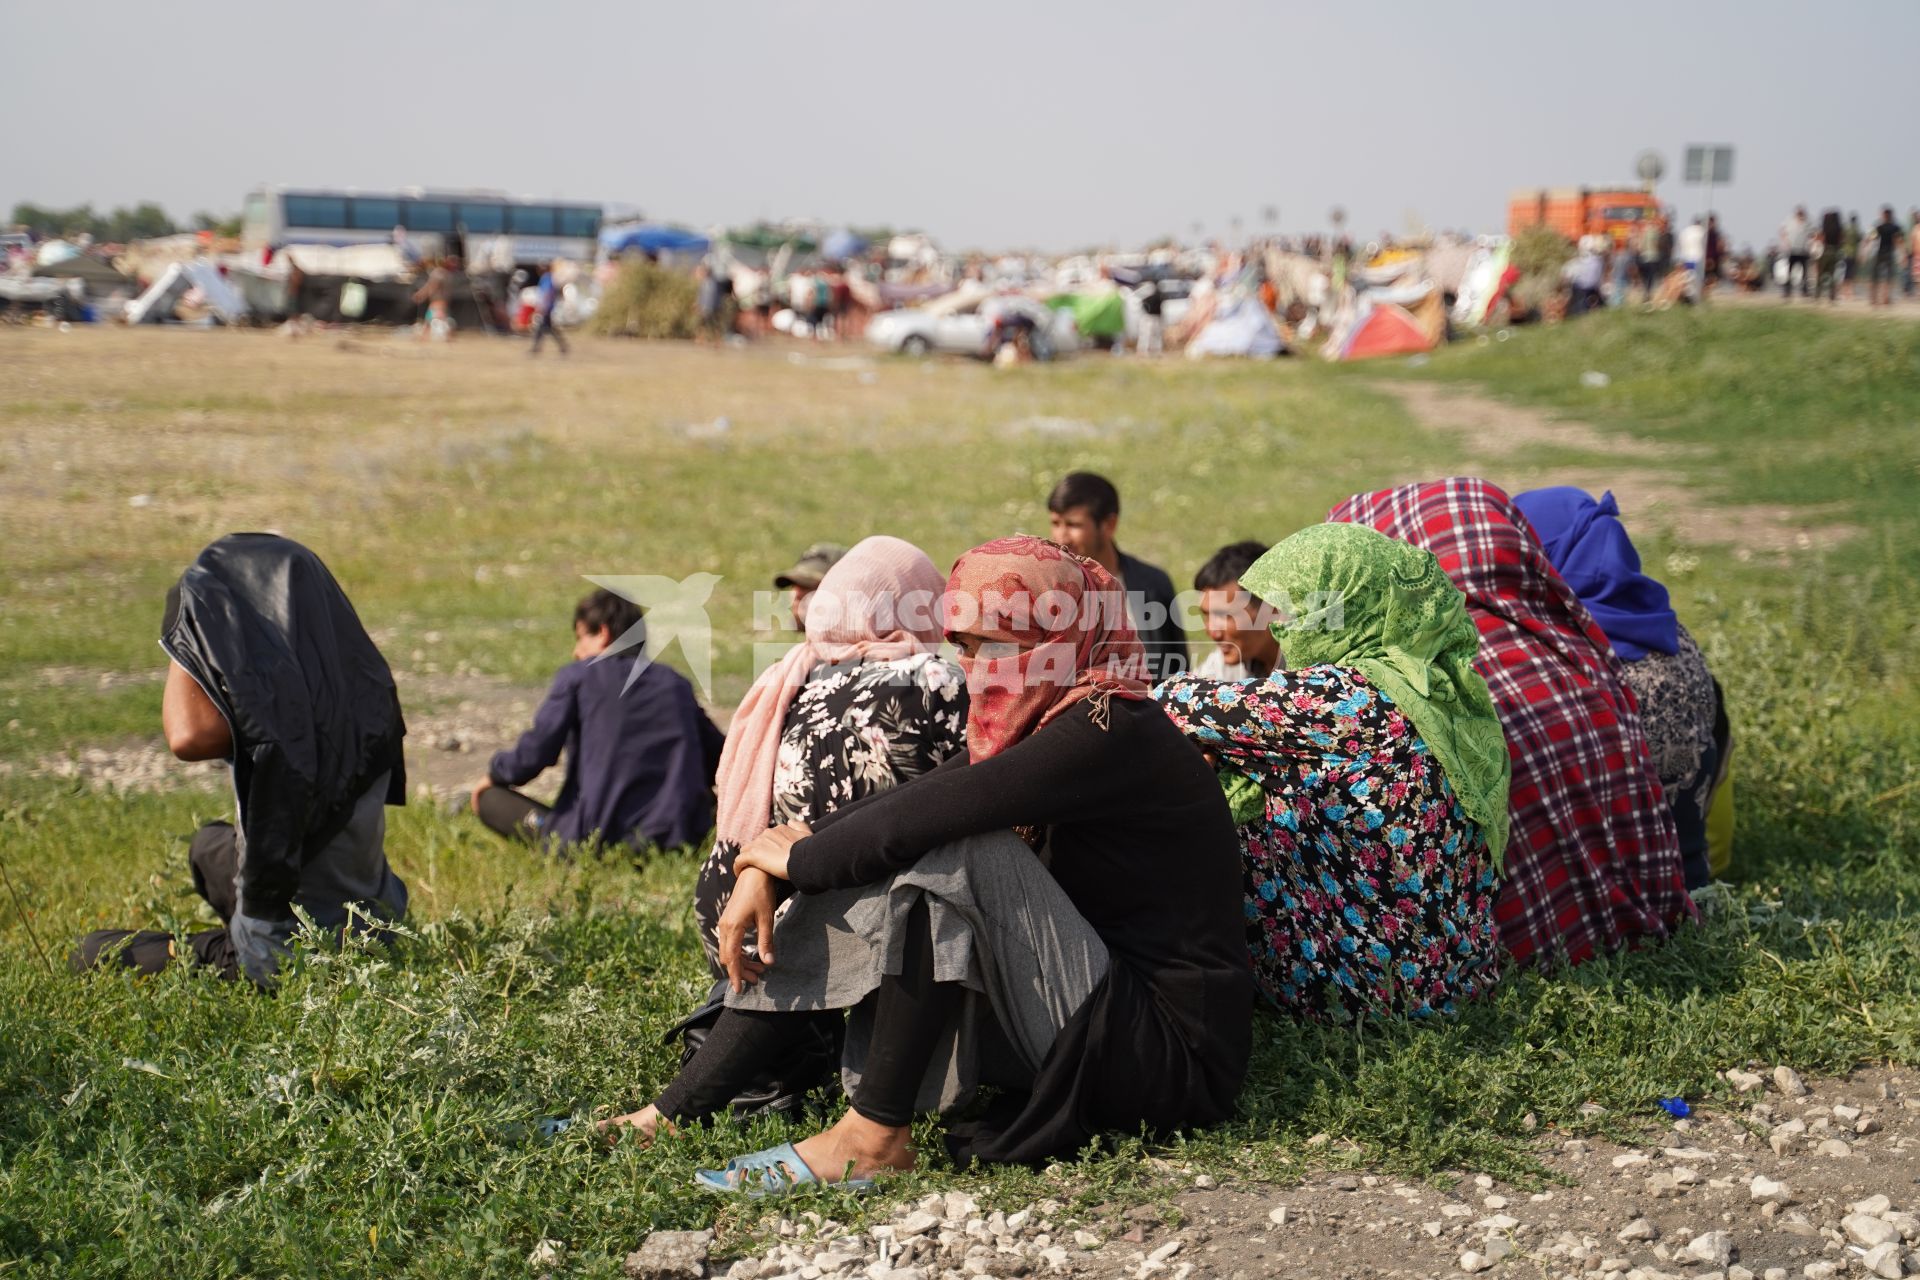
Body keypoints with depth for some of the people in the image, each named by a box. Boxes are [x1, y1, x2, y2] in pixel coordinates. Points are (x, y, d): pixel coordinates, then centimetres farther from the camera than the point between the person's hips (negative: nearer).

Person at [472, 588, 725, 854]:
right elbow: (719, 755, 16)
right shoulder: (677, 683, 13)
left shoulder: (577, 676, 0)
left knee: (490, 798, 12)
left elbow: (536, 752, -8)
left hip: (597, 835, -4)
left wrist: (495, 772, 14)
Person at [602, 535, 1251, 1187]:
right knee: (854, 886, 3)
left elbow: (926, 815, -24)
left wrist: (802, 859, -9)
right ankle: (673, 1112, 2)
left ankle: (873, 1136, -18)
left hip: (1175, 1054, -9)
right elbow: (901, 802, 3)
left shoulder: (1112, 733, -18)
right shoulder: (1032, 726, 10)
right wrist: (764, 870, -10)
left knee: (958, 854, -24)